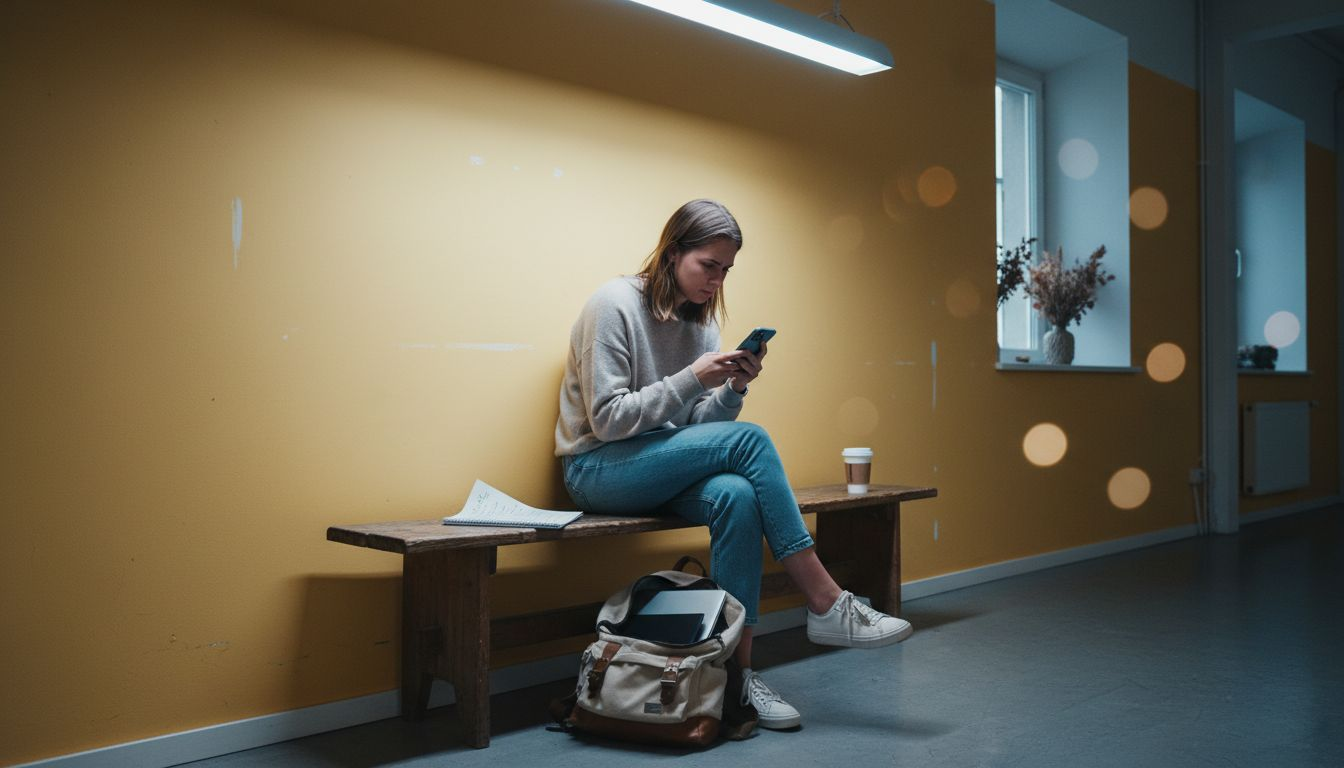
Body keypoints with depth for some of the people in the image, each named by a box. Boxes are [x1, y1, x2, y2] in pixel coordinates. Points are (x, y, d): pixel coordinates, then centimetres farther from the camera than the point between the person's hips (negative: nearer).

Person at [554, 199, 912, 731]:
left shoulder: (702, 321, 10)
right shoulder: (615, 304, -10)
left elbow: (698, 425, 7)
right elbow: (607, 420, -17)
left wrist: (733, 389, -12)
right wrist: (692, 378, -22)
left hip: (664, 467, 6)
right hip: (598, 469, -6)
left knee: (737, 496, -30)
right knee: (750, 440, -26)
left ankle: (739, 671, -25)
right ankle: (825, 605, -21)